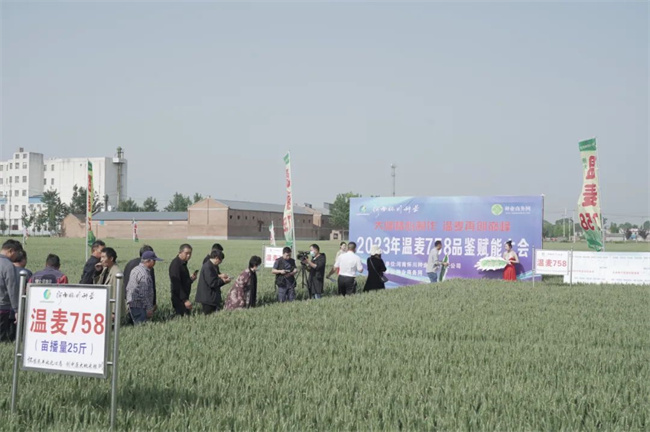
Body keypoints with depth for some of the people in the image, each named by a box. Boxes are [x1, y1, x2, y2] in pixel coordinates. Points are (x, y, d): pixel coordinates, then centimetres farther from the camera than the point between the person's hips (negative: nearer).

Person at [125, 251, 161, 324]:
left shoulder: (135, 270, 15)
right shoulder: (144, 274, -17)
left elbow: (128, 288, 20)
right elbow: (144, 293, -21)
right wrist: (149, 309, -17)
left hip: (132, 304, 10)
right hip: (139, 306, -10)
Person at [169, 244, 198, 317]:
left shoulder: (183, 263, 12)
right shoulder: (175, 264, -16)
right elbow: (176, 284, -22)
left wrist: (190, 279, 3)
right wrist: (185, 300, -24)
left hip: (184, 297, 9)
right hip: (179, 299, -9)